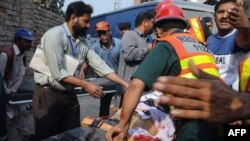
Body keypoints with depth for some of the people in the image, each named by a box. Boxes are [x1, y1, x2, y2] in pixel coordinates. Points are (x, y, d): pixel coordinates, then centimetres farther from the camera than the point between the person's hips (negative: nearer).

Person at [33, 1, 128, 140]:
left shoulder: (82, 42, 6)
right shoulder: (55, 35, -16)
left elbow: (100, 65, 2)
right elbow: (58, 73, -22)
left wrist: (126, 84, -4)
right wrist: (86, 85, -18)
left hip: (69, 95, 7)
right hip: (48, 95, -7)